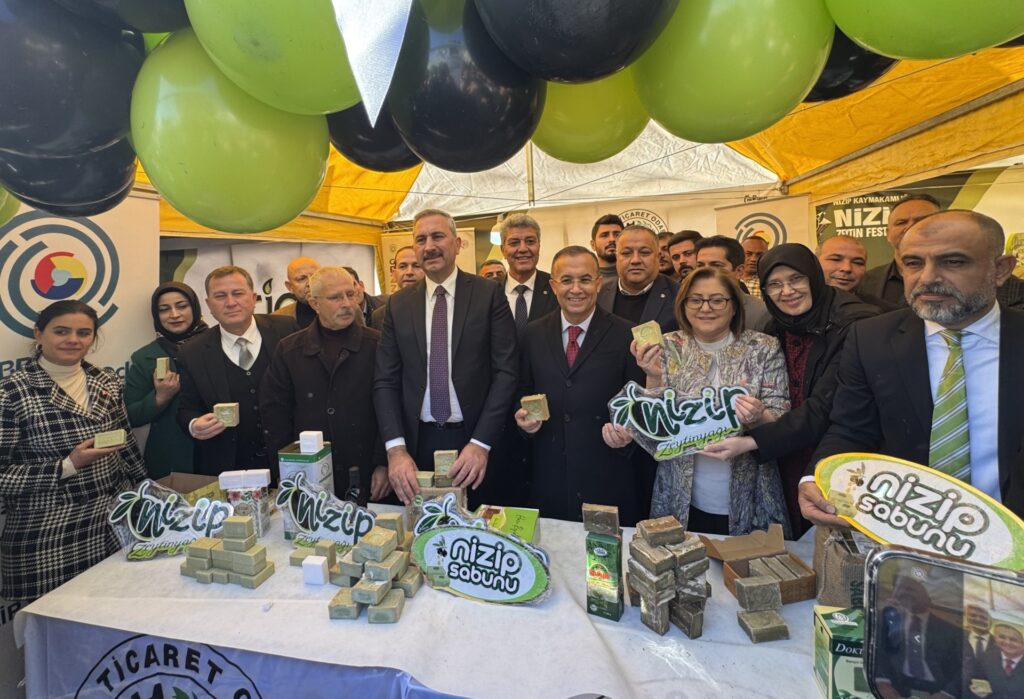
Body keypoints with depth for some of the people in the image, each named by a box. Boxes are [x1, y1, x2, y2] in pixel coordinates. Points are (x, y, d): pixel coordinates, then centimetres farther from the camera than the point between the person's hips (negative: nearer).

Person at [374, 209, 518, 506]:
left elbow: (506, 370, -8)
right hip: (417, 442, 2)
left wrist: (481, 443, -15)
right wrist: (396, 449, -11)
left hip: (476, 441, -2)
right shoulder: (398, 304, 5)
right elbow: (385, 380, 1)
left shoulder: (489, 294, -3)